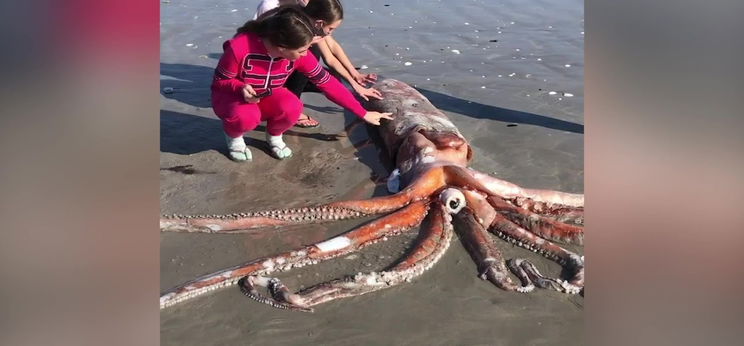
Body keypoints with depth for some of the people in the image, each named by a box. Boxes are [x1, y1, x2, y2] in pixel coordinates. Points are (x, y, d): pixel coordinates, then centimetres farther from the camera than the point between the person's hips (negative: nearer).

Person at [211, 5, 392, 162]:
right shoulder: (240, 47, -33)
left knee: (292, 108, -31)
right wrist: (241, 88, -40)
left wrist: (363, 113, -11)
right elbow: (220, 80, -16)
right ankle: (233, 135, 0)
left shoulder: (299, 55, -21)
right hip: (231, 96, -3)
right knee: (247, 117, -39)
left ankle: (274, 135, 4)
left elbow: (327, 82, -13)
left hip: (267, 99, 3)